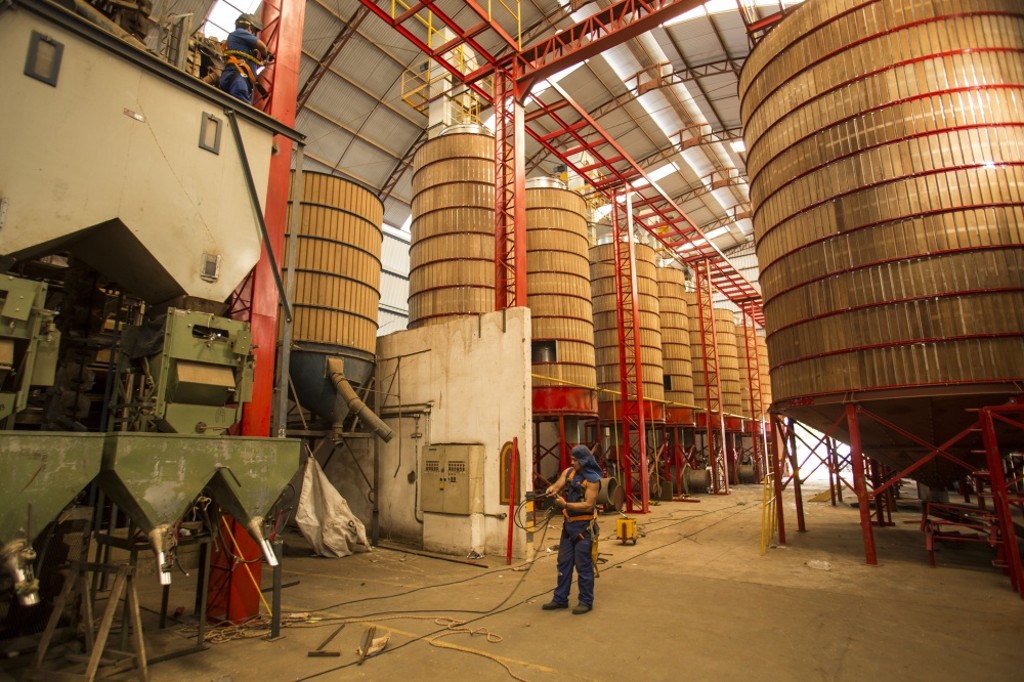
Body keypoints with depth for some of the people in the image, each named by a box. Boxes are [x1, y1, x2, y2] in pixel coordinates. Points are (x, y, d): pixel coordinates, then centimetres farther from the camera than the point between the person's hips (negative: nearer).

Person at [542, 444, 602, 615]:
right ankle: (560, 599, 22)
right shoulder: (568, 472, 4)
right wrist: (552, 489, -29)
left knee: (583, 564, 1)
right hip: (568, 524, 7)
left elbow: (588, 505, -21)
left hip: (584, 526, -7)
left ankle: (586, 602, 15)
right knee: (564, 562, 12)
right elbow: (558, 485, -5)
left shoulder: (593, 480, -15)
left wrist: (565, 504, -29)